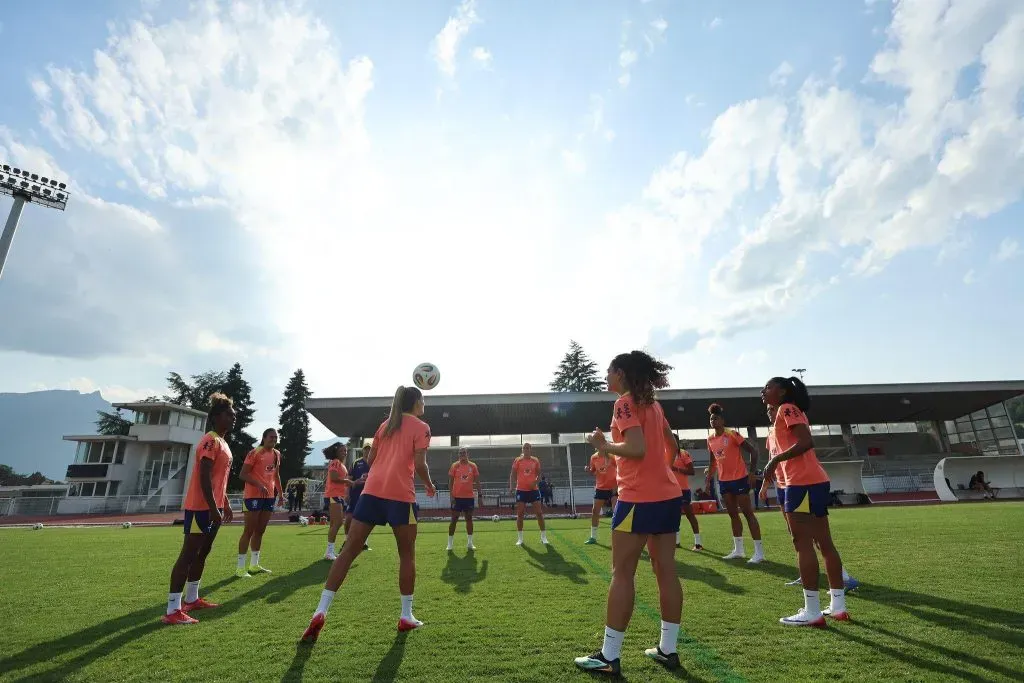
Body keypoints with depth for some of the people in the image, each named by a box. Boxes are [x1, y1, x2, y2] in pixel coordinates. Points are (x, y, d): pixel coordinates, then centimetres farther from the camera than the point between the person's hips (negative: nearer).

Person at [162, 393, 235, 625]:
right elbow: (204, 477, -23)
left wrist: (225, 505, 22)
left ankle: (191, 599, 31)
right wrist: (213, 508, -24)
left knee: (202, 553, 18)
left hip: (213, 507, 10)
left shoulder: (223, 443, 15)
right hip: (201, 507, -10)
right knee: (188, 555, -6)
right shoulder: (211, 441, -16)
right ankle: (172, 610, 0)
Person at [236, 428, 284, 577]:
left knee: (260, 531, 14)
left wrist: (280, 493, 17)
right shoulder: (255, 453, -11)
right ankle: (240, 568, 6)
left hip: (270, 496, 7)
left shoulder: (277, 454, 11)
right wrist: (259, 485, -25)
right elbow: (242, 474, -14)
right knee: (249, 531, -2)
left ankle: (254, 565, 24)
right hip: (254, 495, -7)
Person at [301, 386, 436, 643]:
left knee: (349, 550, 7)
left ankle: (321, 612, 2)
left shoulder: (385, 424, 19)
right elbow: (419, 464, -9)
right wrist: (429, 485, 7)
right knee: (407, 555, 11)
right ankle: (406, 616, 18)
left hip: (371, 491, 5)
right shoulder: (421, 427, 1)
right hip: (401, 495, -5)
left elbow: (370, 459, 18)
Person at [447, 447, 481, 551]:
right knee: (454, 519, 3)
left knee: (469, 519, 8)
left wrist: (480, 494, 1)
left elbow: (477, 481, 6)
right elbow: (450, 482, -1)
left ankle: (469, 543, 17)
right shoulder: (454, 466, -2)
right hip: (457, 496, -2)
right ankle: (450, 543, 13)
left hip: (469, 496, 2)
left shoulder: (473, 466, 3)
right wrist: (451, 495, -9)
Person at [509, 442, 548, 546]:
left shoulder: (535, 461, 3)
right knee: (519, 514, 2)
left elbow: (539, 474, 10)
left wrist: (535, 482, -9)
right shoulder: (518, 461, -1)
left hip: (533, 489, 1)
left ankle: (543, 537, 12)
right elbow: (512, 474, 2)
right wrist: (511, 486, -10)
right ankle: (520, 538, 14)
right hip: (521, 490, -1)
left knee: (539, 513, 1)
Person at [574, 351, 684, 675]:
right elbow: (670, 443, 24)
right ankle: (668, 649, 23)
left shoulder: (625, 403, -11)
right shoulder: (652, 404, 14)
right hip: (668, 494, 9)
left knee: (622, 574, -1)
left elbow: (636, 449, -22)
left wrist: (604, 445, -9)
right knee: (666, 571, 13)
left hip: (640, 498, -9)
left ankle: (609, 657, 6)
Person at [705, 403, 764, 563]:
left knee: (747, 512, -2)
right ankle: (738, 550, 22)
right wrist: (708, 479, 14)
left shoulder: (732, 435, -14)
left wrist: (751, 473, -18)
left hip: (740, 478, -7)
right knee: (733, 514, 13)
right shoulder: (710, 440, 7)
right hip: (723, 481, 7)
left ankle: (759, 551, 5)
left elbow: (753, 451, -13)